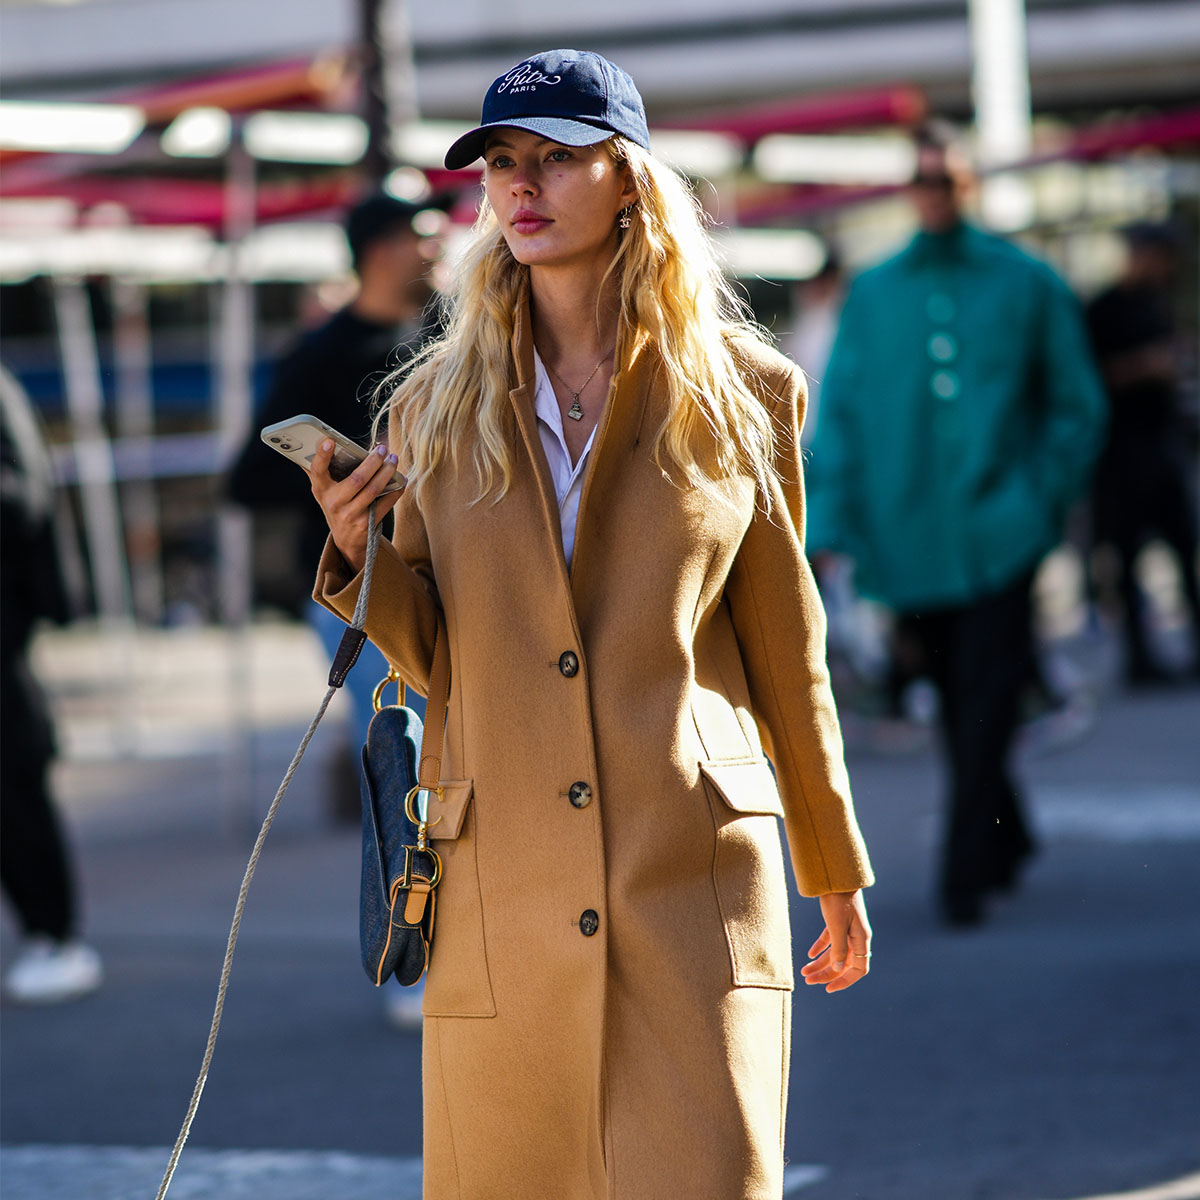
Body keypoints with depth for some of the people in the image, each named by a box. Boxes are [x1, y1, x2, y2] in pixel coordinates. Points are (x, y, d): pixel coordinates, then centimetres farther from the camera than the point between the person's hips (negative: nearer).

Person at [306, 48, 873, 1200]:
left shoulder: (742, 392, 3)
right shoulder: (439, 404, 7)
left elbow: (785, 643, 11)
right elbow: (432, 655, 11)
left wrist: (837, 877, 16)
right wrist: (358, 554, -10)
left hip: (693, 883, -2)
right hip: (503, 894, 2)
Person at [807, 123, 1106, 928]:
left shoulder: (1026, 283, 5)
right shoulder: (873, 294, 9)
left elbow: (1076, 405, 9)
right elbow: (842, 410, 8)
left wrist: (1043, 500, -2)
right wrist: (832, 521, -1)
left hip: (998, 530, -2)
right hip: (909, 535, 2)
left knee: (984, 705, -10)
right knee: (957, 705, 9)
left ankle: (966, 875, -7)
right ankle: (1005, 842, 29)